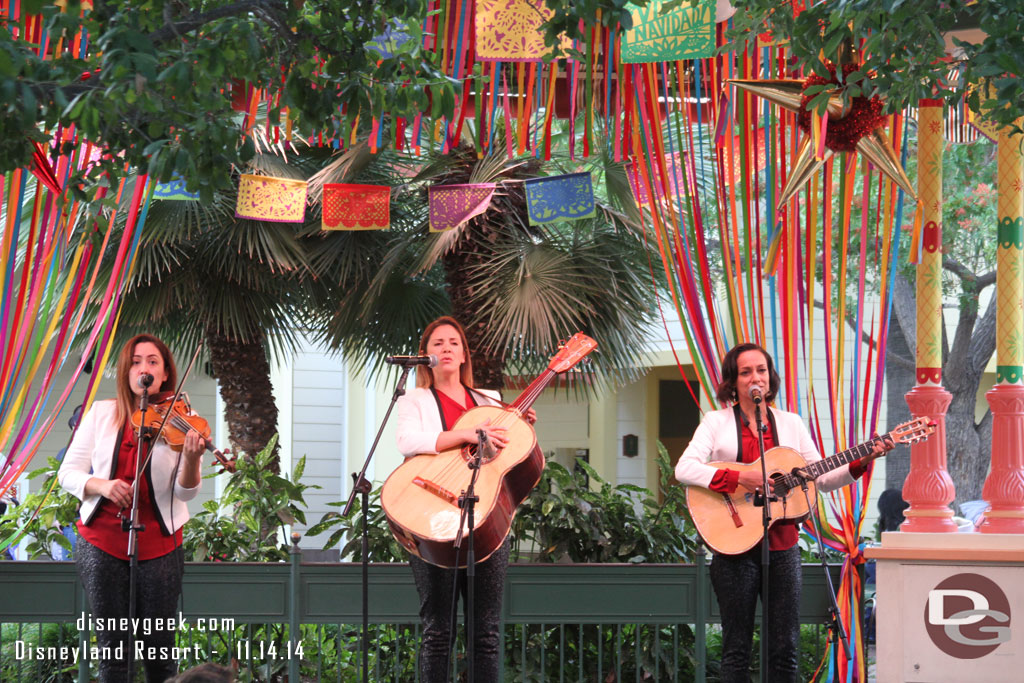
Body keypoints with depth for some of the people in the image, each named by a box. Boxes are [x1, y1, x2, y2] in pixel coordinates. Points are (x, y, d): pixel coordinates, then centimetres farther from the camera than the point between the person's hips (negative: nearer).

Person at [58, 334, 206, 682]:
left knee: (158, 651, 3)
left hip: (158, 545, -1)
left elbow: (185, 492, -9)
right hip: (102, 542, 1)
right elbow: (68, 473, 2)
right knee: (111, 649, 5)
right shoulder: (101, 413, 2)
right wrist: (101, 485, -18)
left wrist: (191, 459, -30)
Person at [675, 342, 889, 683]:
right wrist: (738, 478, -21)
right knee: (736, 649, 1)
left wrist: (861, 462, -5)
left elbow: (823, 479, 10)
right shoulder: (717, 422, 2)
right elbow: (684, 468, -12)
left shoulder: (790, 423, 11)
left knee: (785, 649, 2)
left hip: (782, 543, 3)